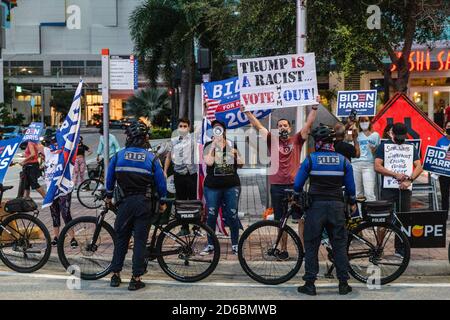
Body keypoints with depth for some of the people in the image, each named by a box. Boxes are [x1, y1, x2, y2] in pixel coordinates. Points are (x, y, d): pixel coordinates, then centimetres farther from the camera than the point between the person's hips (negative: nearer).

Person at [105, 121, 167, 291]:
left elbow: (110, 178, 11)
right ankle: (136, 279, 5)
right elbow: (161, 182, -1)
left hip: (125, 202, 2)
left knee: (121, 239, 13)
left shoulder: (118, 155, 1)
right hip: (145, 203, -2)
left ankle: (115, 275, 19)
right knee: (140, 240, 3)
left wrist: (109, 196, 27)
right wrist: (162, 202, 13)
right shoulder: (151, 158, -4)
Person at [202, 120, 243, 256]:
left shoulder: (232, 145, 9)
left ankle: (235, 244, 13)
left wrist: (236, 154, -5)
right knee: (211, 215, 3)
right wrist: (214, 146, -11)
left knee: (232, 215, 3)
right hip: (212, 187, -1)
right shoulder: (209, 146, 3)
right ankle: (210, 245, 14)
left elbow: (240, 164, 13)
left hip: (232, 186, 1)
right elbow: (209, 162, -13)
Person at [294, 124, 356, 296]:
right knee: (339, 245, 10)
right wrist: (353, 203, 25)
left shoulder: (310, 159, -3)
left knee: (311, 246, 6)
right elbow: (350, 186, 8)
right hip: (337, 206, 2)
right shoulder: (343, 160, 4)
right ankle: (343, 284, 13)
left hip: (316, 206, -2)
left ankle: (310, 284, 7)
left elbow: (297, 184, -1)